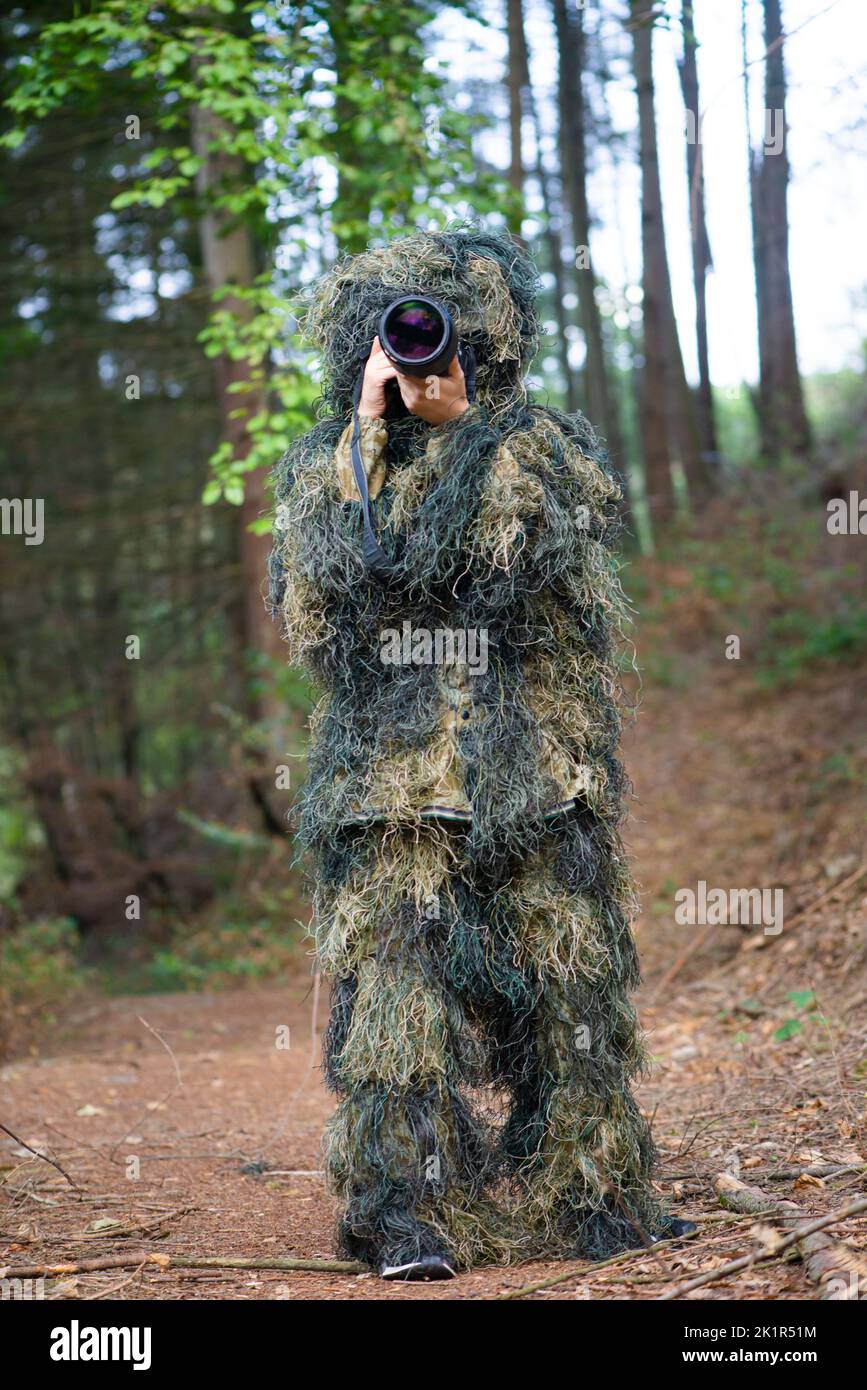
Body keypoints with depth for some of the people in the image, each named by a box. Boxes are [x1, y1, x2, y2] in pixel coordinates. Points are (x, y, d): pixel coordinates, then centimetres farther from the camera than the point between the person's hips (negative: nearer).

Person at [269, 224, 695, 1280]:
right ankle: (406, 1216, -5)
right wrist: (366, 436, -8)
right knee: (398, 969, -7)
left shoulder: (542, 450, 9)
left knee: (554, 962, 2)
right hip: (388, 757, 0)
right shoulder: (329, 467, 12)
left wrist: (466, 419, -10)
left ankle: (583, 1193, 12)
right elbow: (317, 589, -6)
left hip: (526, 760, 0)